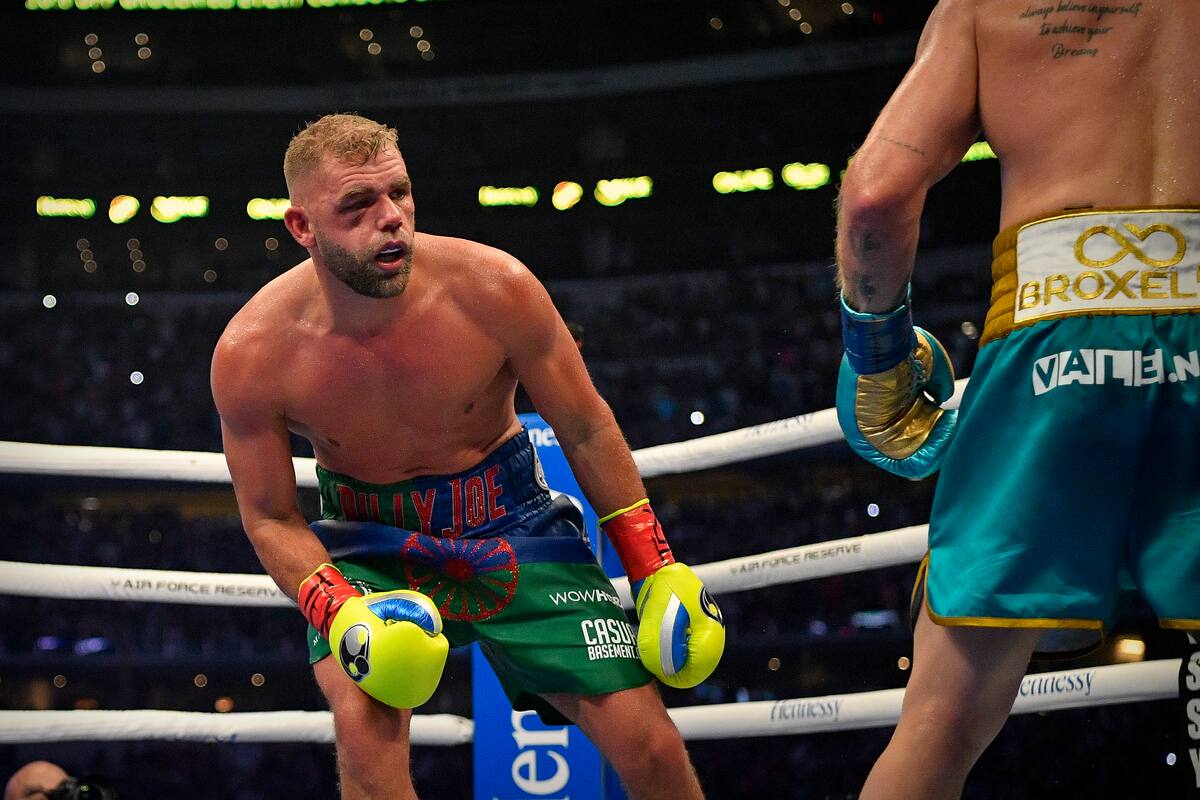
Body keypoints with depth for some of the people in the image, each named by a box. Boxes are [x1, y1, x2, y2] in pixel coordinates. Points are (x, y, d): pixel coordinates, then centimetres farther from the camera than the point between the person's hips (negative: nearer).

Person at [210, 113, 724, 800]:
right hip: (368, 542, 0)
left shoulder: (491, 287, -21)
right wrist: (338, 610, -25)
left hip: (508, 515, 1)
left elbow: (587, 431, -6)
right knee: (363, 721, -30)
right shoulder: (251, 355, -20)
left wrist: (656, 569, -2)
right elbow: (272, 519, -6)